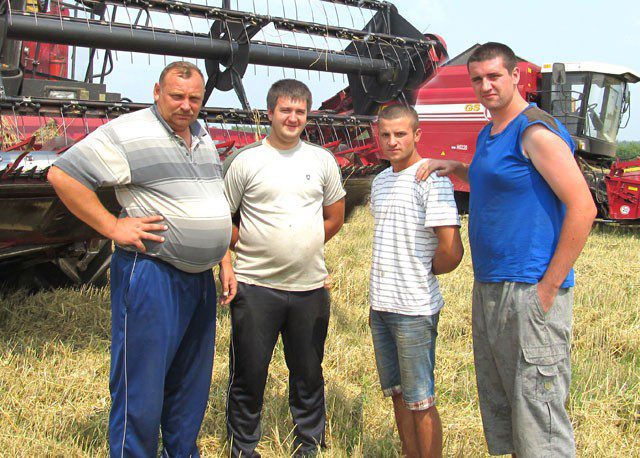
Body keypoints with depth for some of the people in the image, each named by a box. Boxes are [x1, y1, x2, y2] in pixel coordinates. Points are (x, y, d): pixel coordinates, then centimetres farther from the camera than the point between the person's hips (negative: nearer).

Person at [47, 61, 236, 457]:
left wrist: (225, 263, 18)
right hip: (151, 274, -8)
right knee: (141, 387, -3)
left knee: (191, 384, 17)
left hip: (200, 277, 8)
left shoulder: (203, 138, 14)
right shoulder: (127, 133, -10)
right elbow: (63, 175, -14)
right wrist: (113, 227, -15)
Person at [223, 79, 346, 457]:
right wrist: (254, 248, 0)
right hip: (256, 286, -2)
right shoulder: (246, 161, 0)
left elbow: (335, 217, 18)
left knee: (309, 373, 13)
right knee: (249, 373, 4)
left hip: (310, 286, 3)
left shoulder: (322, 160, 9)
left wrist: (305, 247, 10)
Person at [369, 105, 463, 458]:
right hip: (381, 306, 8)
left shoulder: (432, 180, -13)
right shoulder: (380, 181, 13)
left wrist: (424, 272, -2)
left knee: (420, 401, 1)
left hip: (414, 309, -8)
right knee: (397, 393, 16)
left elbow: (452, 252, -19)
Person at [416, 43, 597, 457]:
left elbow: (583, 209, -18)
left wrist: (549, 287, -18)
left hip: (529, 293, -10)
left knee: (537, 414, -6)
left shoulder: (537, 132, -13)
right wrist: (454, 168, 17)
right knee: (497, 407, 16)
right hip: (489, 288, 10)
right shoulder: (489, 134, 15)